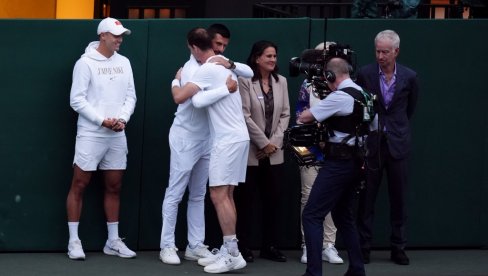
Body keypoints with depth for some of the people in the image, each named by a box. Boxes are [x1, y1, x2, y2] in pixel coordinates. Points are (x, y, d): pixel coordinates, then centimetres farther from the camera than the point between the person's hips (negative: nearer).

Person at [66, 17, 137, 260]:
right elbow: (77, 99, -11)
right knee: (79, 186, -2)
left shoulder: (124, 62, 10)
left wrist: (122, 118, -7)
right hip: (91, 134, -6)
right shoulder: (86, 62, -7)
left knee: (114, 187, 9)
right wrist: (102, 120, -15)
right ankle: (73, 241, 4)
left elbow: (130, 96, 11)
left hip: (117, 136, 6)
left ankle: (113, 241, 17)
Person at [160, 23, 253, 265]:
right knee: (175, 194, -2)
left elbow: (249, 72, 1)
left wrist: (231, 65, -16)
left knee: (198, 196, 10)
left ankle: (195, 246, 15)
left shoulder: (218, 65, 6)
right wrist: (226, 88, -33)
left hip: (206, 139, 8)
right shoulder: (192, 68, -17)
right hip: (185, 138, -8)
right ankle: (167, 246, 3)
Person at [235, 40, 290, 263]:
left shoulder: (281, 81, 8)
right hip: (250, 151, -5)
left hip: (274, 152, 5)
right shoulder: (245, 80, -7)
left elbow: (285, 114, 7)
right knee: (246, 199, 1)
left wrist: (275, 142, -5)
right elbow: (245, 116, -12)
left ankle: (269, 246, 13)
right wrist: (264, 143, -12)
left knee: (273, 199, 5)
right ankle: (243, 246, 8)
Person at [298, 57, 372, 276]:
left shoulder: (339, 97, -15)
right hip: (354, 162, 9)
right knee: (344, 216, 20)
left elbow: (304, 117, -11)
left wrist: (304, 115, 12)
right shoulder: (362, 94, 11)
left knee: (311, 215, -8)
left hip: (338, 162, -9)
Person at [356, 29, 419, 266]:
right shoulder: (365, 74, -3)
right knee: (366, 197, 2)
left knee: (398, 198, 5)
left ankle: (398, 247, 13)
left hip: (397, 144, 1)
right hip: (371, 143, -1)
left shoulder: (409, 77, -1)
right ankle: (364, 246, 10)